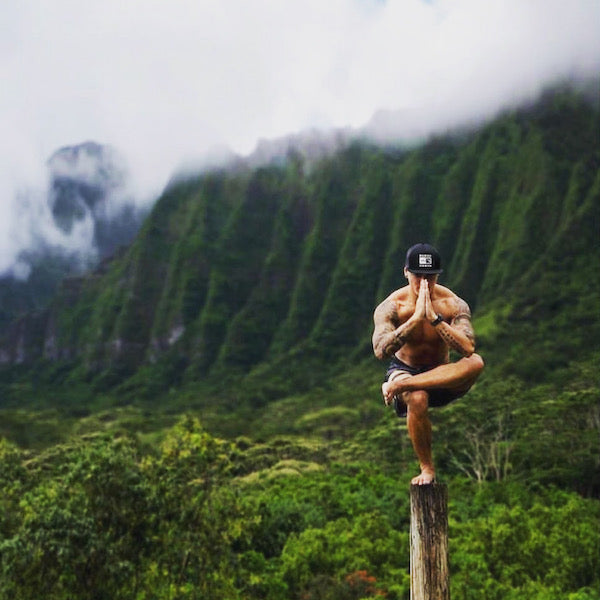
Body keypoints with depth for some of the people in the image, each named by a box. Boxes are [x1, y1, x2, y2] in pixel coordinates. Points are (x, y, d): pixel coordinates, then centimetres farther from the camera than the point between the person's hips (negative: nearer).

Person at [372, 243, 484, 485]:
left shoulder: (453, 304, -14)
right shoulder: (391, 306, -15)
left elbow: (467, 349, -29)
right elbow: (381, 351, -32)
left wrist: (434, 318, -35)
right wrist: (415, 318, -37)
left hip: (442, 376, 2)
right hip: (404, 369, -1)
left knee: (476, 362, -31)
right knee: (417, 398, -38)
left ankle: (398, 386, -31)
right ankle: (427, 468, -15)